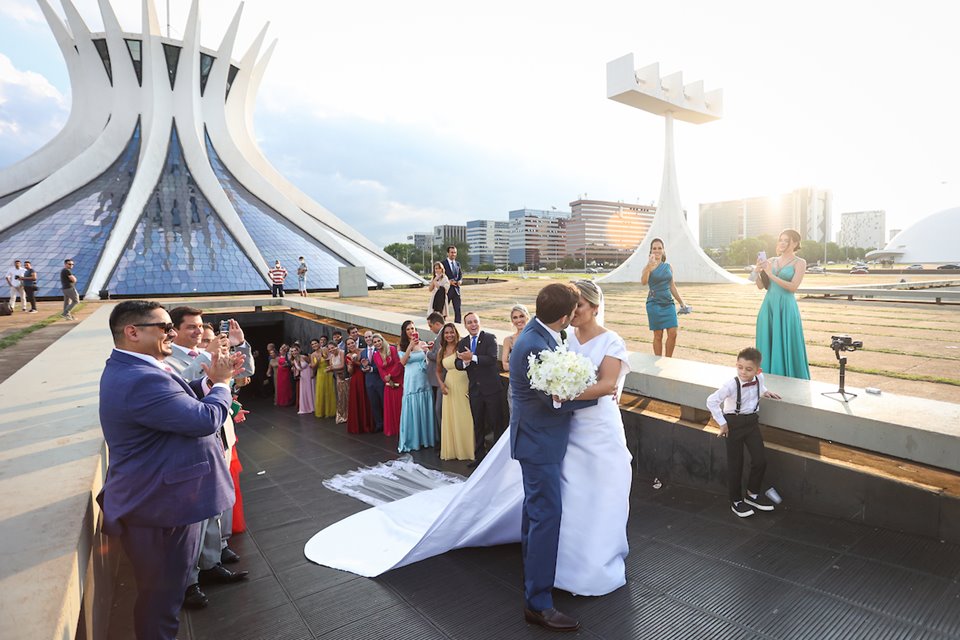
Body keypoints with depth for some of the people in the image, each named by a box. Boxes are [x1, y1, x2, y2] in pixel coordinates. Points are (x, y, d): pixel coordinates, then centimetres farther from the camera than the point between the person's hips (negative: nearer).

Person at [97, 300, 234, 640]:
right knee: (162, 595, 10)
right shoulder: (141, 380, -30)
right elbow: (207, 419, -29)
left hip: (158, 499, 11)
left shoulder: (129, 369, 6)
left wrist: (209, 380, -3)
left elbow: (184, 400, 13)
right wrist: (220, 382, -12)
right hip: (160, 509, -11)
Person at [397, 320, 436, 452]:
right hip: (411, 382, -2)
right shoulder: (402, 347, 3)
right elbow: (403, 362, -12)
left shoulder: (423, 344, 6)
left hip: (424, 380, 2)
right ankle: (411, 441, 9)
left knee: (425, 410, 7)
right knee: (412, 410, 1)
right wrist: (410, 346, -20)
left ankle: (426, 438, 19)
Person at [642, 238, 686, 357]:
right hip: (654, 304, -5)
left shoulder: (668, 266, 10)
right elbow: (643, 282, -27)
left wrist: (681, 302, 17)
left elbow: (672, 286, 17)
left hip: (668, 303, 5)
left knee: (673, 333, -1)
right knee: (658, 335, 1)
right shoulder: (649, 267, -7)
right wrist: (649, 266, -42)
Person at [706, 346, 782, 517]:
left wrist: (764, 391, 5)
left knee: (760, 460, 3)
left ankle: (753, 494, 27)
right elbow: (711, 401, -27)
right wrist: (722, 423, -21)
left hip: (752, 421, 5)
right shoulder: (731, 385, -24)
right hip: (734, 423, -5)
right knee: (735, 464, 4)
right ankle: (736, 501, 20)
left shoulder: (759, 378, -5)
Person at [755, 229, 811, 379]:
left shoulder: (800, 263, -1)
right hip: (768, 306, 5)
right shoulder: (771, 261, 12)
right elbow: (761, 286, 8)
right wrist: (758, 271, -9)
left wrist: (772, 275, -17)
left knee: (786, 348, -1)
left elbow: (793, 287, -13)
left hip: (786, 308, -5)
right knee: (767, 346, 8)